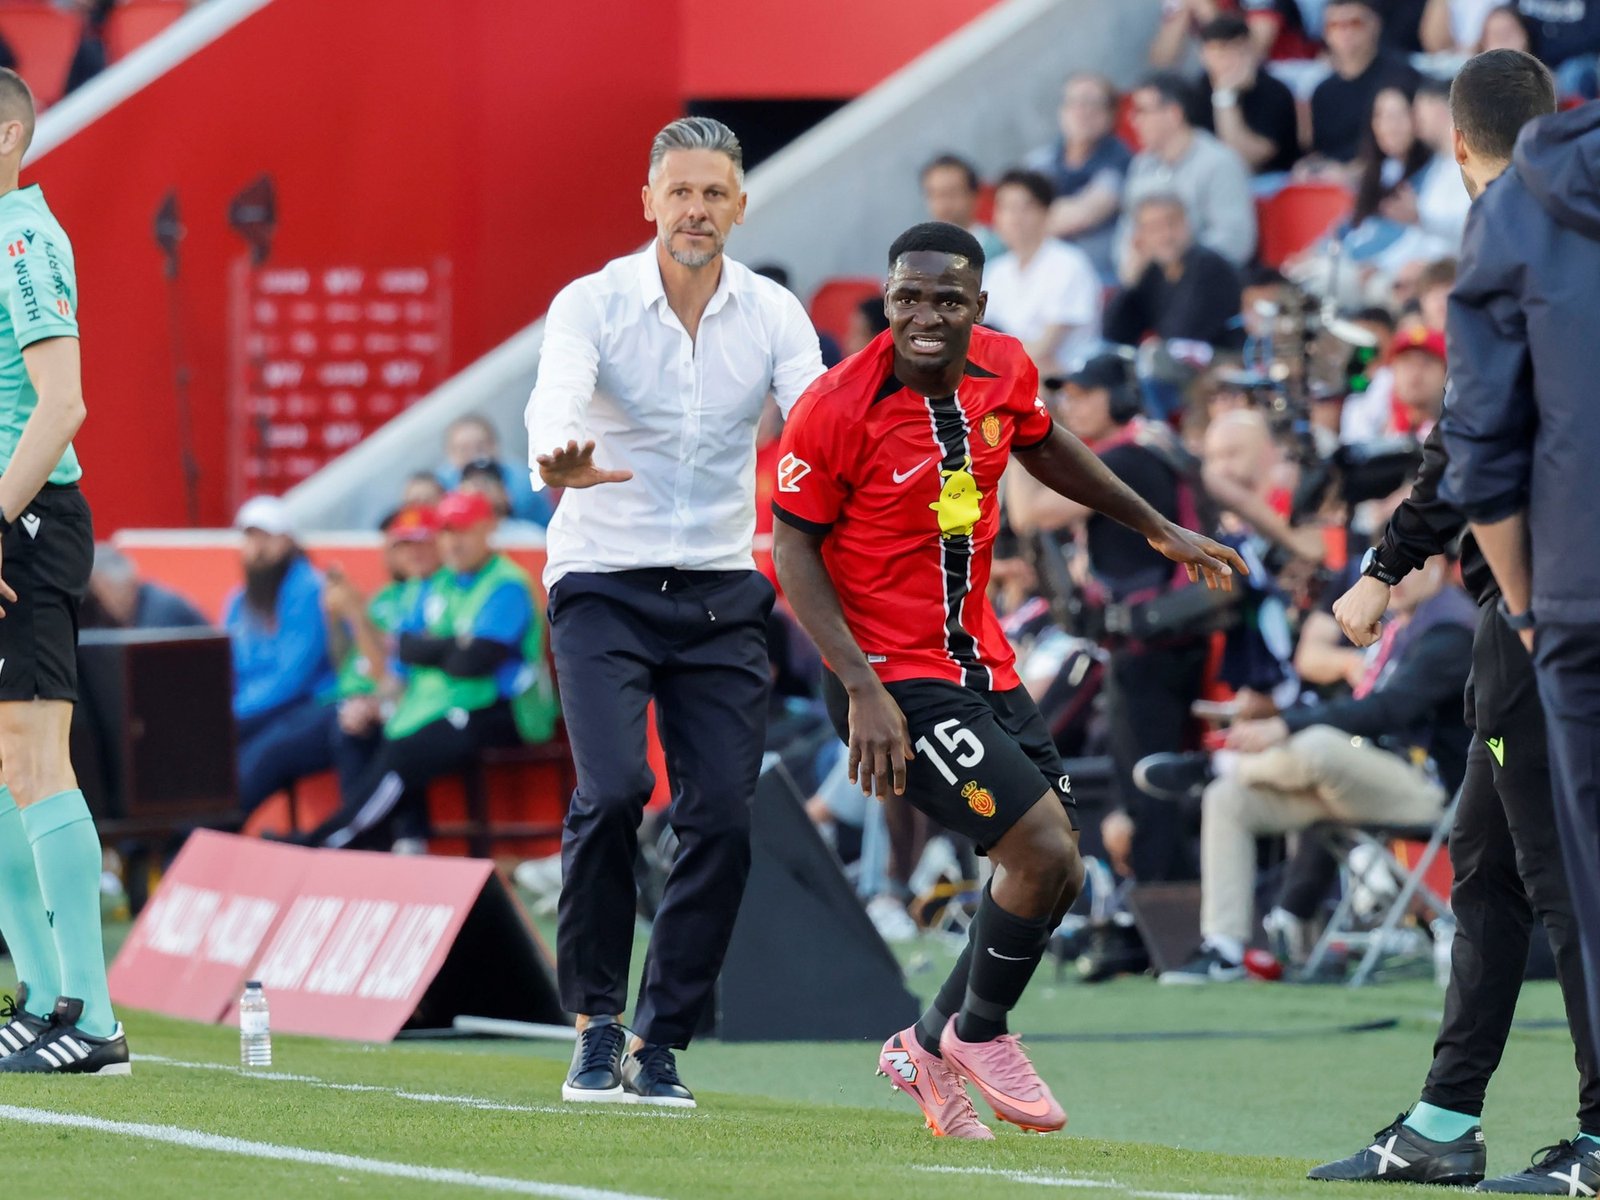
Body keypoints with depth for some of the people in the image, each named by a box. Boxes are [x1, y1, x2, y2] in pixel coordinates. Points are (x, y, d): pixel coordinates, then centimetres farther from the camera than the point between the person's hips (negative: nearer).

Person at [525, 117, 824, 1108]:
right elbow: (555, 397, -28)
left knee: (724, 820, -5)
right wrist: (558, 461, -52)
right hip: (604, 586, -3)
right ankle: (596, 1025, -7)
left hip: (722, 594, 3)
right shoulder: (594, 303, -9)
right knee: (613, 791, -21)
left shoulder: (774, 315, 0)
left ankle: (660, 1044, 7)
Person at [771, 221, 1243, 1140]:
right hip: (894, 677, -8)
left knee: (1055, 870, 11)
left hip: (982, 663, 8)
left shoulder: (1004, 369, -2)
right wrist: (863, 688, -21)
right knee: (1044, 851, -16)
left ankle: (932, 1049, 26)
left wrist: (1157, 527, 27)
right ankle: (979, 1034, 8)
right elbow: (794, 546, -13)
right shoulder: (837, 408, -19)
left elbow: (1044, 445, 20)